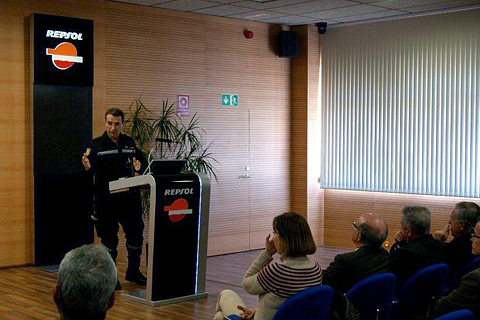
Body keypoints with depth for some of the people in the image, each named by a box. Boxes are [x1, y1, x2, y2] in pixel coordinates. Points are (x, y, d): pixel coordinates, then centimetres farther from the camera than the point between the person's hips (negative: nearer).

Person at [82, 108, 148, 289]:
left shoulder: (130, 143, 9)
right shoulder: (97, 145, -2)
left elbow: (143, 163, 16)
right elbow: (92, 172, -8)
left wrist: (139, 167, -7)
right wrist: (87, 168, -31)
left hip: (129, 197, 4)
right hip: (107, 199, -4)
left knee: (135, 235, 9)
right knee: (109, 238, 4)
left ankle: (133, 272, 27)